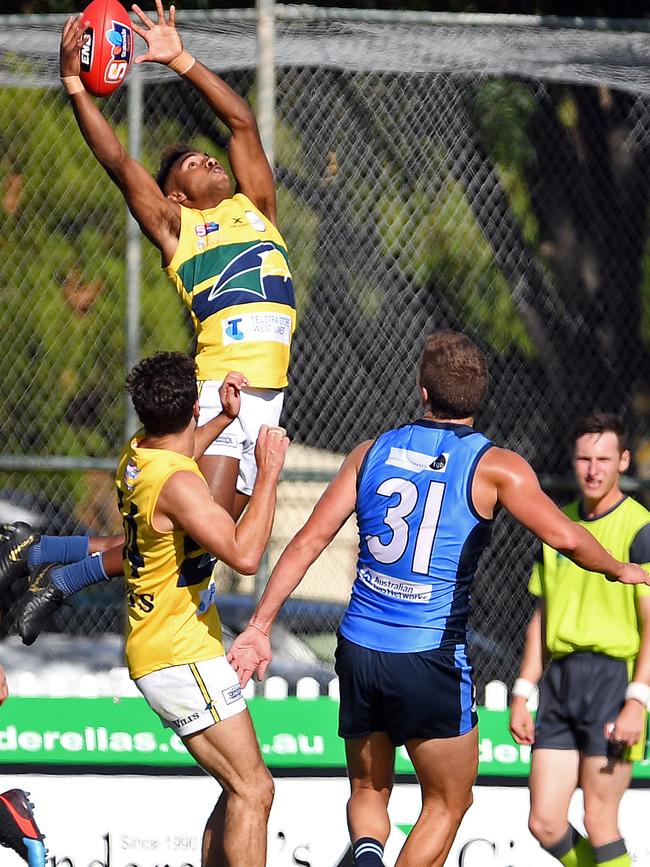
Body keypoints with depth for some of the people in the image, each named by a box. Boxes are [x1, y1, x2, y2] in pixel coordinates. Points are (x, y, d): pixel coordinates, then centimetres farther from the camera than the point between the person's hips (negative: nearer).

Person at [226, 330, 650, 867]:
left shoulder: (374, 453, 6)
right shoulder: (495, 467, -5)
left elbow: (309, 541, 4)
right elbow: (564, 537, -14)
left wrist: (260, 626, 8)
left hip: (358, 649, 4)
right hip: (431, 659, -4)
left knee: (368, 790, 21)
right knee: (447, 803, 14)